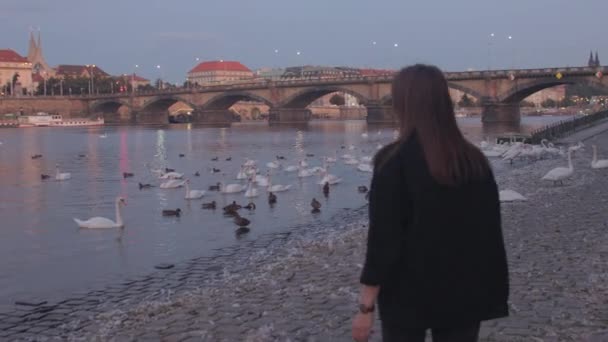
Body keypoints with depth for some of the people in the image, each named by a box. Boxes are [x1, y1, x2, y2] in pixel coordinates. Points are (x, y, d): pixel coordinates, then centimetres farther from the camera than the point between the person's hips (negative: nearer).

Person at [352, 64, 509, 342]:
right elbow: (491, 232, 4)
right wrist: (491, 297, 13)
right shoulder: (475, 160, 0)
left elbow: (383, 239, -15)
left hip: (407, 296, -4)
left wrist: (366, 306, -9)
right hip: (464, 294, 4)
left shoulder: (394, 161, -14)